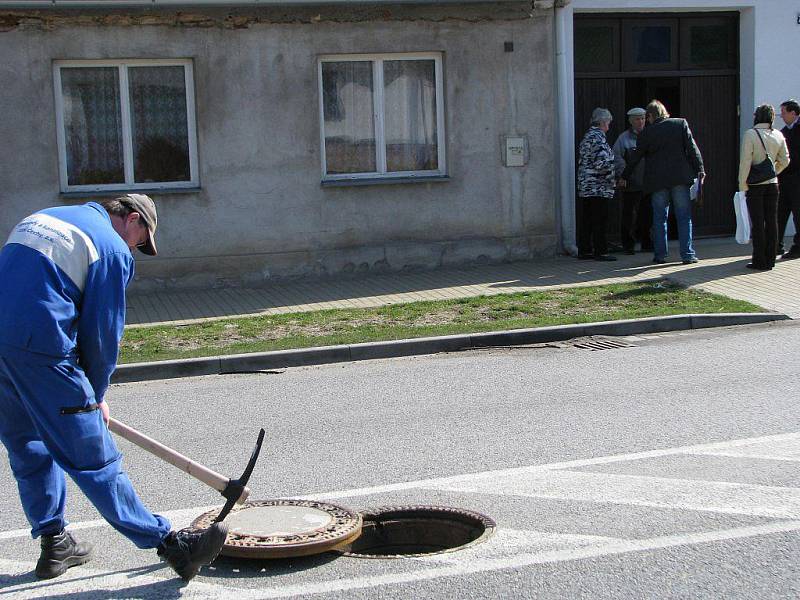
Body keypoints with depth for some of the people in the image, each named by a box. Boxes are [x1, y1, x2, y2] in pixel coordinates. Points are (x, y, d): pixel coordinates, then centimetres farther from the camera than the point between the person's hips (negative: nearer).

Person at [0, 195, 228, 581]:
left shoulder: (39, 218, 24)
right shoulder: (112, 249, 1)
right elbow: (103, 331, 0)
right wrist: (97, 396, 13)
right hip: (41, 349, -7)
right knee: (93, 458, -4)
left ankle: (54, 544, 28)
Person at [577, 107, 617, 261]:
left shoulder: (587, 137, 16)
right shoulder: (598, 138, -14)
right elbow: (602, 163, -21)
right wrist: (612, 178, -7)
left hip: (585, 187, 9)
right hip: (599, 187, -9)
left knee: (587, 220, 11)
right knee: (599, 220, -5)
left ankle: (584, 250, 14)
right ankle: (600, 251, -3)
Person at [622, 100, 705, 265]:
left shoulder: (646, 133, -1)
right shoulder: (681, 124, 2)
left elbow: (635, 157, 6)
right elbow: (692, 149, 0)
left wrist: (624, 177, 17)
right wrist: (700, 169, 6)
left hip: (657, 181, 0)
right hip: (680, 177, 1)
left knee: (659, 218, 8)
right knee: (684, 217, 4)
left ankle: (660, 254, 8)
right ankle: (687, 254, 1)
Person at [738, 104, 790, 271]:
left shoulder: (750, 134, -12)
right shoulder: (778, 136, 4)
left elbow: (745, 161, -14)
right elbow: (784, 160, 10)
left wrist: (742, 184, -9)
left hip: (755, 185, -5)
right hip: (772, 184, 5)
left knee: (757, 223, -2)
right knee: (771, 221, 8)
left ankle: (760, 261, -2)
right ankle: (770, 259, 12)